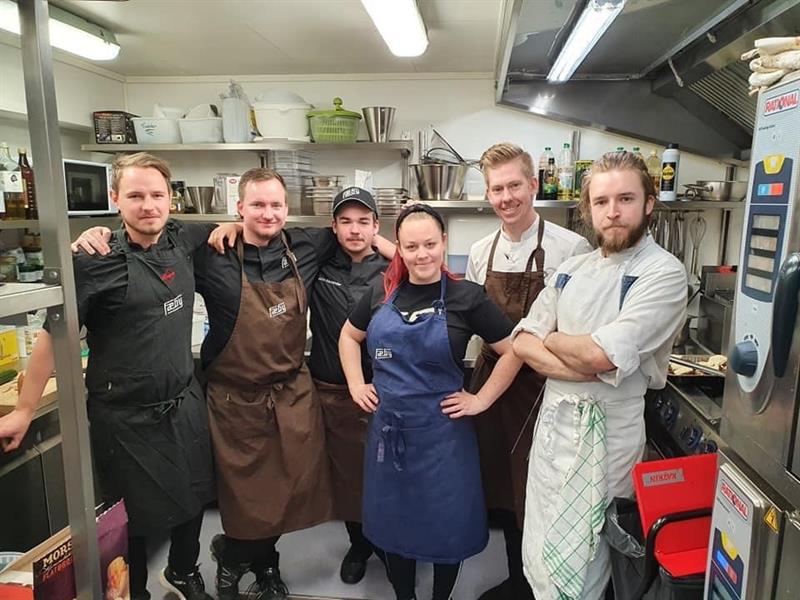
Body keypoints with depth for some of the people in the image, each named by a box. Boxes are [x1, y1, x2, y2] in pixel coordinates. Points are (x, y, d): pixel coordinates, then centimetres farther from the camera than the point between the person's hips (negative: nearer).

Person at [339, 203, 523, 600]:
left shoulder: (466, 297, -11)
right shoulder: (381, 294, 0)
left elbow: (513, 350, -7)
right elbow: (349, 336, 16)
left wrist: (481, 400, -9)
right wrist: (356, 385, 7)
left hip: (442, 430, -3)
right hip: (387, 428, 3)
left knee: (446, 524, 14)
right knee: (392, 521, 18)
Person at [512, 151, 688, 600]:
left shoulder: (664, 273, -12)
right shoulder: (572, 271, 7)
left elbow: (601, 353, -23)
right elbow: (523, 343, 2)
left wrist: (552, 338, -4)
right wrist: (580, 365, -15)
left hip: (608, 430, -5)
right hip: (553, 417, 6)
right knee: (539, 557, 18)